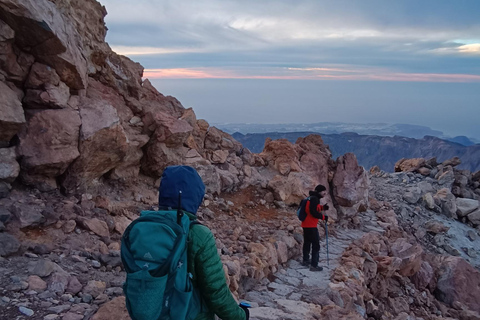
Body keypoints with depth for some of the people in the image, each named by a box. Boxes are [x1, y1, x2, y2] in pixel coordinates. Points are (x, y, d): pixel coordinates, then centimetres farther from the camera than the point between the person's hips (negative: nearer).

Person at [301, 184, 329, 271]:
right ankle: (314, 265, -5)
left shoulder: (312, 198, 13)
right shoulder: (314, 199, -18)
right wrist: (323, 217, -15)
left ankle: (306, 260, 34)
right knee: (316, 245, -5)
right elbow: (313, 212, -24)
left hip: (306, 225, 10)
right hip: (311, 226, -10)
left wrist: (322, 207, 6)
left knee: (307, 243, 21)